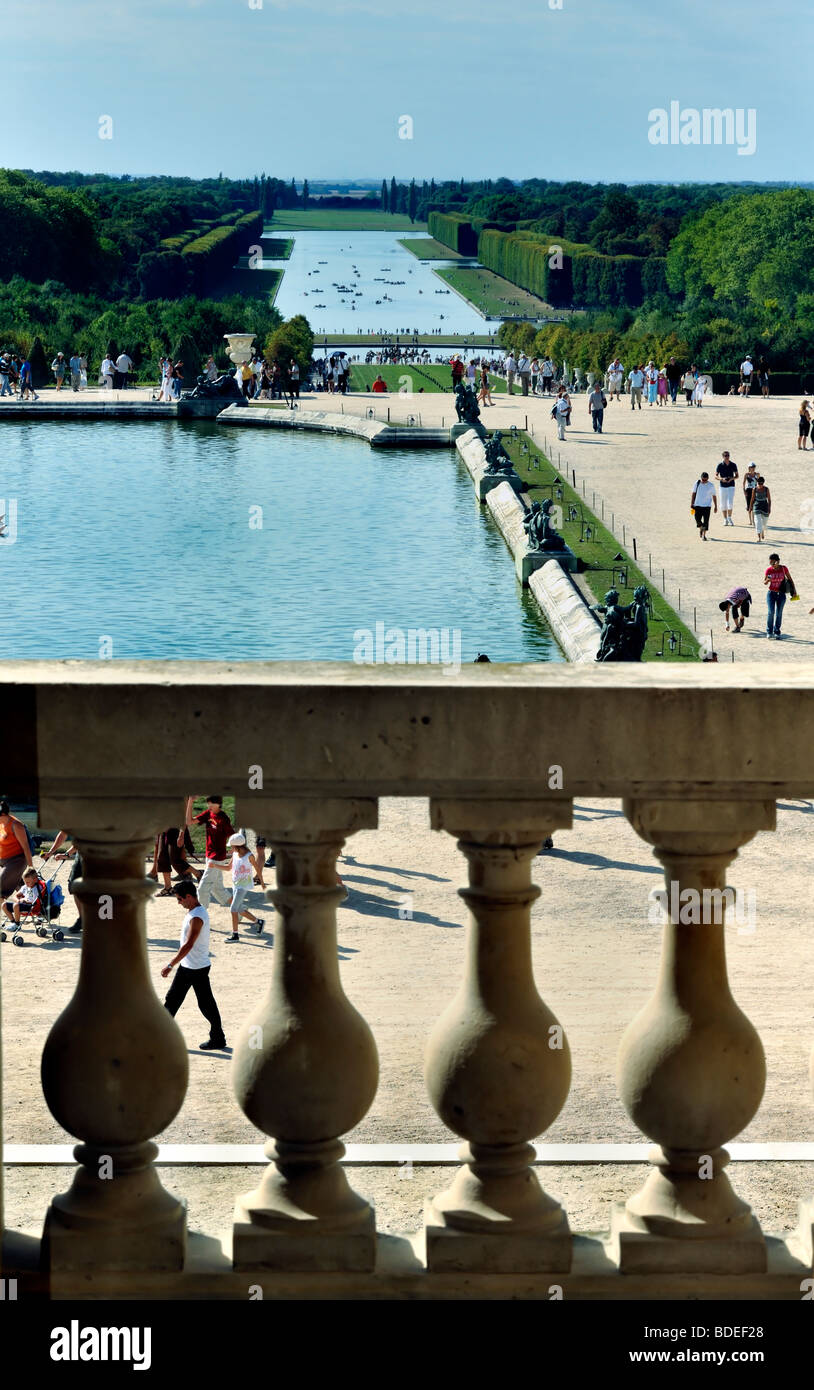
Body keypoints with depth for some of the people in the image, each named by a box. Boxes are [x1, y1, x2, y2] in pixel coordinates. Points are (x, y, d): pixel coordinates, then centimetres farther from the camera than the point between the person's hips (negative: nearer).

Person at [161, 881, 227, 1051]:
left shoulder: (197, 917, -24)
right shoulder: (191, 911, 7)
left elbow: (188, 945, -28)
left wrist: (171, 965, -27)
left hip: (198, 968, -10)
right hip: (186, 966, 10)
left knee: (206, 1004, 1)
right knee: (172, 999, 13)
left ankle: (218, 1039, 12)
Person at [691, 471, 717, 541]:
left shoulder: (711, 485, -4)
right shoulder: (697, 483, 0)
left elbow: (714, 496, 2)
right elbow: (694, 493, 9)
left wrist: (715, 506, 3)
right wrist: (692, 503, 6)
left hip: (707, 506, -1)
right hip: (698, 505, 1)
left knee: (706, 521, -5)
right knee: (697, 519, -4)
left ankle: (704, 535, 4)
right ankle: (701, 528, 27)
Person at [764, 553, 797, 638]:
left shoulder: (783, 568, -6)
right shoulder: (769, 570, -7)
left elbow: (790, 579, 6)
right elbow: (764, 582, -1)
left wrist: (794, 590, 6)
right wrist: (767, 580, -24)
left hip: (781, 594, 1)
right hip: (771, 593, -1)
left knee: (779, 613, 3)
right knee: (771, 612, -12)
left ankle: (777, 632, 13)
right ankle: (769, 631, -1)